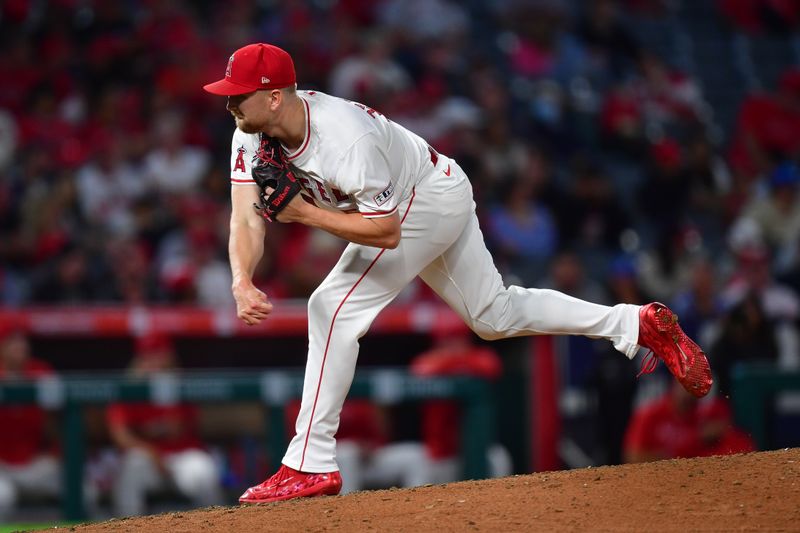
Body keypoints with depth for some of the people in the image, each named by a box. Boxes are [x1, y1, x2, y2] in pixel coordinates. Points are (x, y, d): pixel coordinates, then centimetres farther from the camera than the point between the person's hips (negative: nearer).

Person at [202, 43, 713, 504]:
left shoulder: (348, 140, -37)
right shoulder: (253, 134, -15)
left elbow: (386, 231, -33)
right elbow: (247, 220, -20)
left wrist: (306, 213, -34)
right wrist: (243, 283, -38)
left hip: (432, 198, -9)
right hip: (428, 202, 9)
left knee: (334, 308, -18)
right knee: (495, 314, 18)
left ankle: (311, 467, -14)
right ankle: (638, 324, 24)